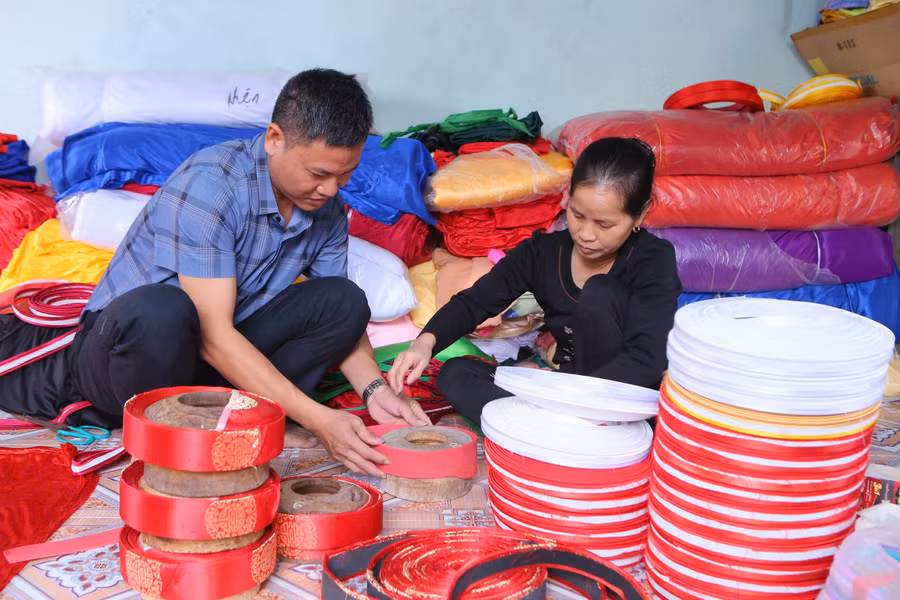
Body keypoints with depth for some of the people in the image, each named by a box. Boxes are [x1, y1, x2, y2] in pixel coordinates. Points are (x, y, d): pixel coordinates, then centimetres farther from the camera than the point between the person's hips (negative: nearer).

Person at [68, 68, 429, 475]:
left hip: (216, 362, 6)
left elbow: (342, 318, 5)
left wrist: (374, 390, -16)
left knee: (344, 301, -11)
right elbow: (213, 335, -30)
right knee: (160, 310, -40)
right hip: (119, 345, -5)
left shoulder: (328, 210, -4)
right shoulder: (209, 183, -26)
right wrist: (318, 419, -32)